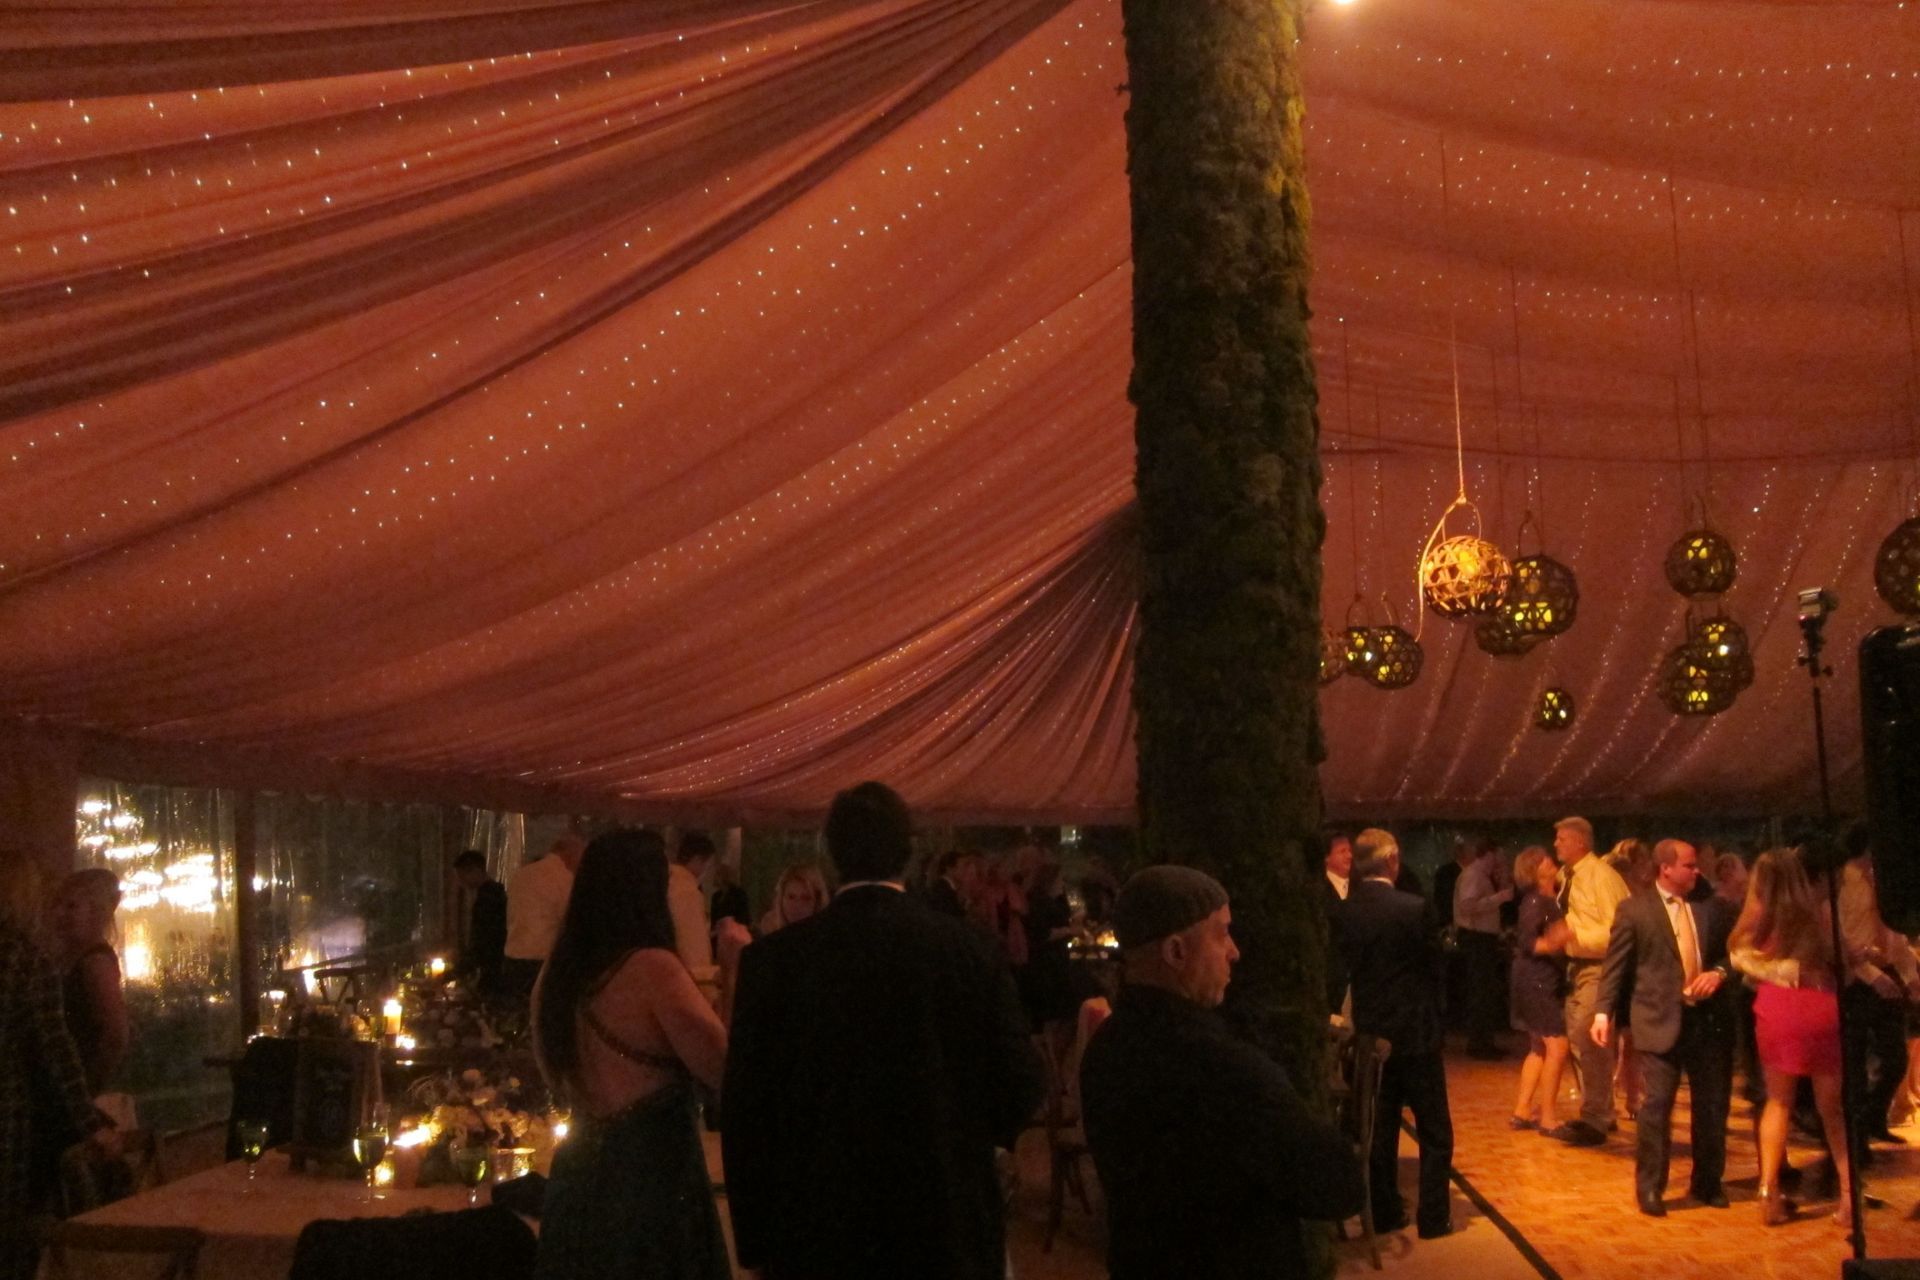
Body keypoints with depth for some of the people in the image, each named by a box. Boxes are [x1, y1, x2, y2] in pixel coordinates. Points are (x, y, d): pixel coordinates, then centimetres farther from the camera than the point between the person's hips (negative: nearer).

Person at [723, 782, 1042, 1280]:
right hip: (948, 1224, 0)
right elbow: (1019, 1087, -5)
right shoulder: (971, 950, -8)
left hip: (816, 1227, 0)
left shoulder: (773, 958, -9)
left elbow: (745, 1108, -6)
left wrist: (755, 1239, 4)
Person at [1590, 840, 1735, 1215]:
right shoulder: (1634, 910, -2)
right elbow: (1615, 965, -3)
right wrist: (1603, 1011, -11)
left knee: (1713, 1103, 11)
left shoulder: (1710, 907, 7)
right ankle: (1649, 1188, 7)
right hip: (1661, 1020, -4)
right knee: (1657, 1104, -5)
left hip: (1710, 1018, 4)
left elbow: (1730, 951, 15)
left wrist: (1719, 972, -7)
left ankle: (1707, 1182, 28)